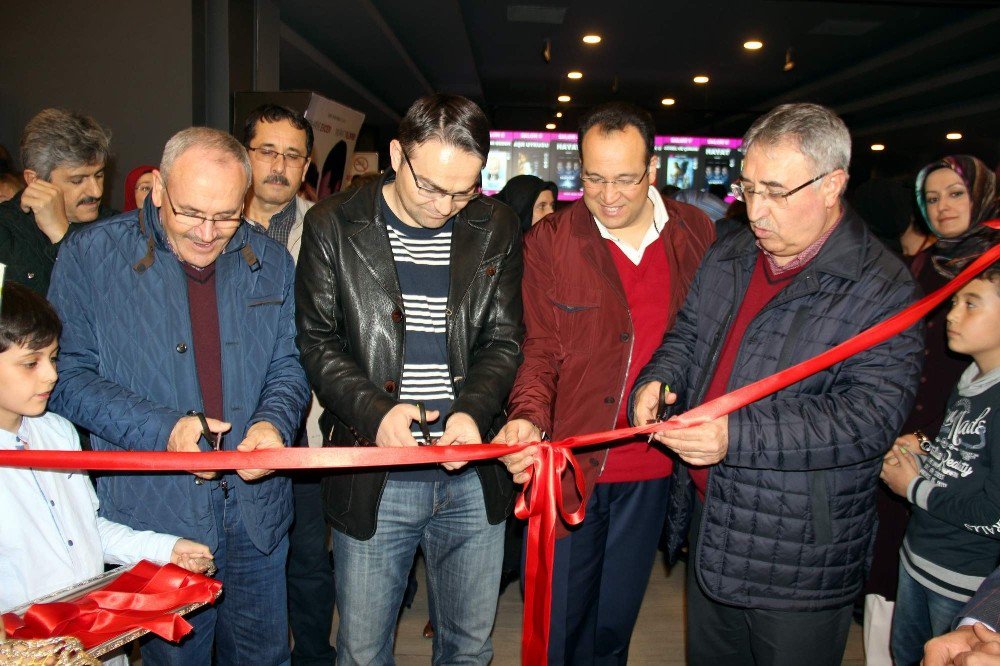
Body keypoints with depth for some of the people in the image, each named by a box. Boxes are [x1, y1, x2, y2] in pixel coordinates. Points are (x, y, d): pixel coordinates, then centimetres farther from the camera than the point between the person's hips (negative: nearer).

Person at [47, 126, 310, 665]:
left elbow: (288, 367, 7)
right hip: (155, 514, -2)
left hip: (257, 510, 3)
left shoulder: (270, 263, 3)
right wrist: (161, 429, -19)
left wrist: (274, 422, -14)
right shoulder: (90, 255, -6)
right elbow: (70, 376, -7)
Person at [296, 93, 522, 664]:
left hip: (473, 480, 2)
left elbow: (504, 340, 3)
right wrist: (375, 410, -17)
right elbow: (316, 340, -2)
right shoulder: (333, 226, -3)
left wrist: (473, 410, -15)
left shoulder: (496, 228, 2)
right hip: (374, 483, -1)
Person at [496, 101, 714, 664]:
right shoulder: (549, 241, -6)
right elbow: (541, 351, -5)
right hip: (568, 467, -2)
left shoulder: (697, 233, 0)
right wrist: (528, 418, -23)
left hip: (651, 474, 2)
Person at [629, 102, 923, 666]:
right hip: (707, 526, 6)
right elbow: (688, 336, 18)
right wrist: (657, 379, -5)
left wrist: (735, 436, -31)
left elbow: (869, 416, -23)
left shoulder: (882, 288, -16)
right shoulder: (729, 255, 6)